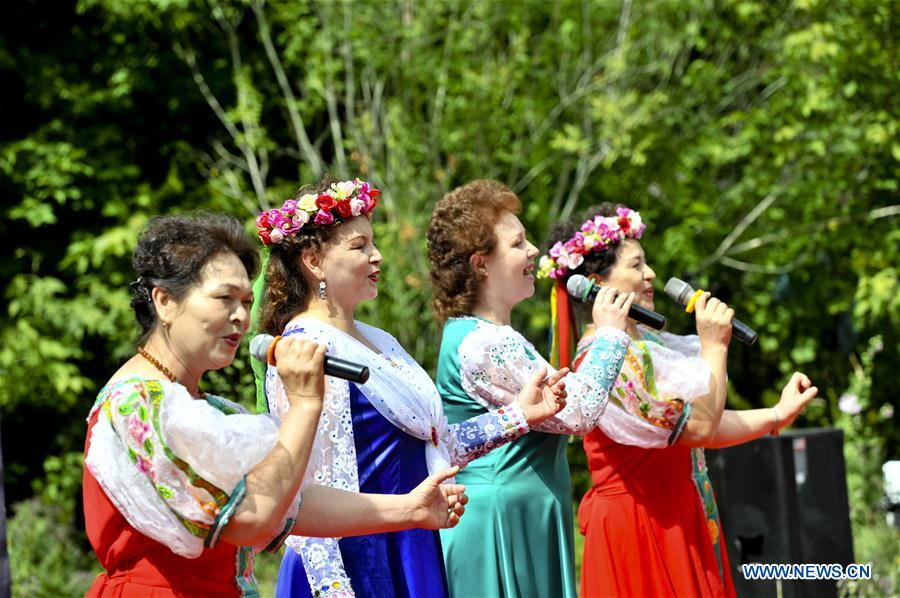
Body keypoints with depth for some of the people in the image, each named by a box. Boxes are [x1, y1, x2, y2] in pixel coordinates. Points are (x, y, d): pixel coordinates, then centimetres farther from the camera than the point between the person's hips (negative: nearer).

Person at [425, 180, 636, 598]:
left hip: (524, 523, 11)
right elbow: (577, 413, -17)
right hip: (501, 527, -11)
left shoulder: (490, 336, 16)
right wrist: (609, 336, -7)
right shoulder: (483, 344, -18)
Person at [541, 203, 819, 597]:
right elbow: (698, 427, -21)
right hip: (642, 526, -9)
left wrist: (778, 415, 5)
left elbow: (706, 427, 12)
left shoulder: (646, 341, 11)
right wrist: (714, 346, -13)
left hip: (680, 519, 9)